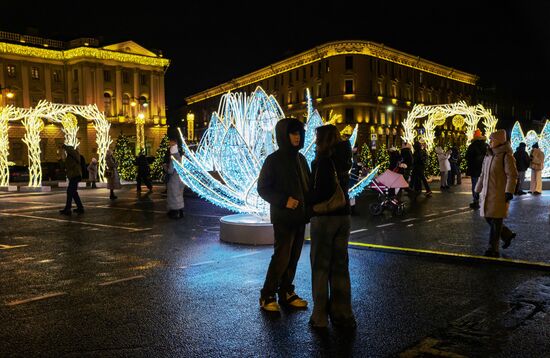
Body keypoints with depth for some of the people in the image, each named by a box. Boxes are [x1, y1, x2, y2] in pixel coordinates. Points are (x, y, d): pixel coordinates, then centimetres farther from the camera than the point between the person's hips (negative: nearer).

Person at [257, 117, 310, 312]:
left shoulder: (300, 158, 12)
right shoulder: (274, 160, -7)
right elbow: (262, 188, -8)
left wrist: (309, 204, 1)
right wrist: (284, 201, -19)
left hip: (300, 216, 7)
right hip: (283, 216, -6)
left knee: (294, 257, 10)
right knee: (281, 257, -7)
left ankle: (286, 293, 22)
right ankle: (267, 296, 6)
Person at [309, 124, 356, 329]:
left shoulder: (322, 162, -14)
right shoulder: (342, 161, 6)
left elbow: (317, 192, -18)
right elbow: (341, 189, 9)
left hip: (324, 218, -6)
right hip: (343, 216, 6)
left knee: (320, 266, 4)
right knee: (340, 266, 13)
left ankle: (320, 317, 9)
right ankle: (343, 315, 19)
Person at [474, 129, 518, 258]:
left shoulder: (506, 156, -10)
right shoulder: (488, 156, 13)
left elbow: (512, 176, -14)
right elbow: (483, 175, 20)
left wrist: (509, 192, -20)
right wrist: (478, 190, 21)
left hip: (500, 194, -8)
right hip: (487, 193, 8)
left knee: (496, 221, -3)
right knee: (488, 218, 12)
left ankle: (493, 249, 4)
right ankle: (508, 235, 34)